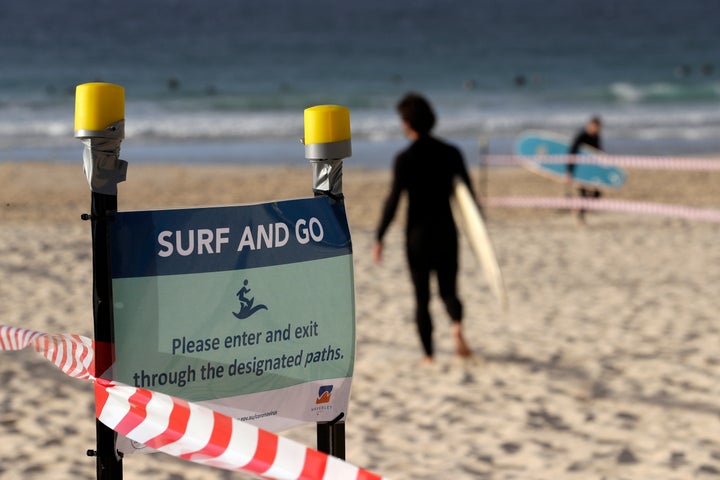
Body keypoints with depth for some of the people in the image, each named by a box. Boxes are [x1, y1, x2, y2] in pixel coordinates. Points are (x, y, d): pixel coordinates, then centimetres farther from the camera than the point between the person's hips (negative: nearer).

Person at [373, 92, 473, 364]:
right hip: (446, 230, 3)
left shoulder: (405, 159, -11)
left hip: (418, 233, -3)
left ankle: (429, 355, 10)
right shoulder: (450, 153, 0)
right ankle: (457, 325, -16)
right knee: (448, 289, 15)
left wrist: (379, 239, -7)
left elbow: (393, 201, -13)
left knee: (422, 297, 10)